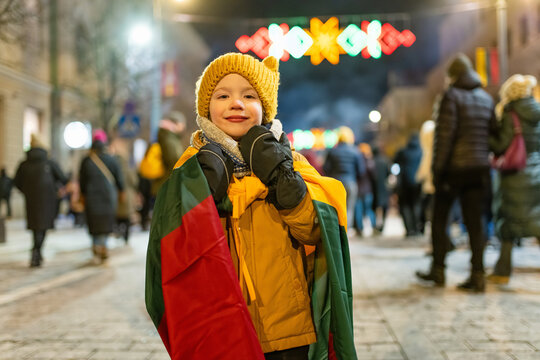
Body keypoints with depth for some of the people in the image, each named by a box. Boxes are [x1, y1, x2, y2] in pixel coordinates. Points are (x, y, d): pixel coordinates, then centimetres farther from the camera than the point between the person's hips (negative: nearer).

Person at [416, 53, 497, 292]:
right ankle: (477, 275, 2)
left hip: (454, 168, -5)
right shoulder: (486, 99, 12)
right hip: (479, 167, 5)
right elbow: (493, 133, 13)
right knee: (475, 222, 5)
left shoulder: (451, 96, -7)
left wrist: (437, 168, -12)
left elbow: (445, 135, -14)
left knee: (439, 220, 8)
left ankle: (438, 271, 14)